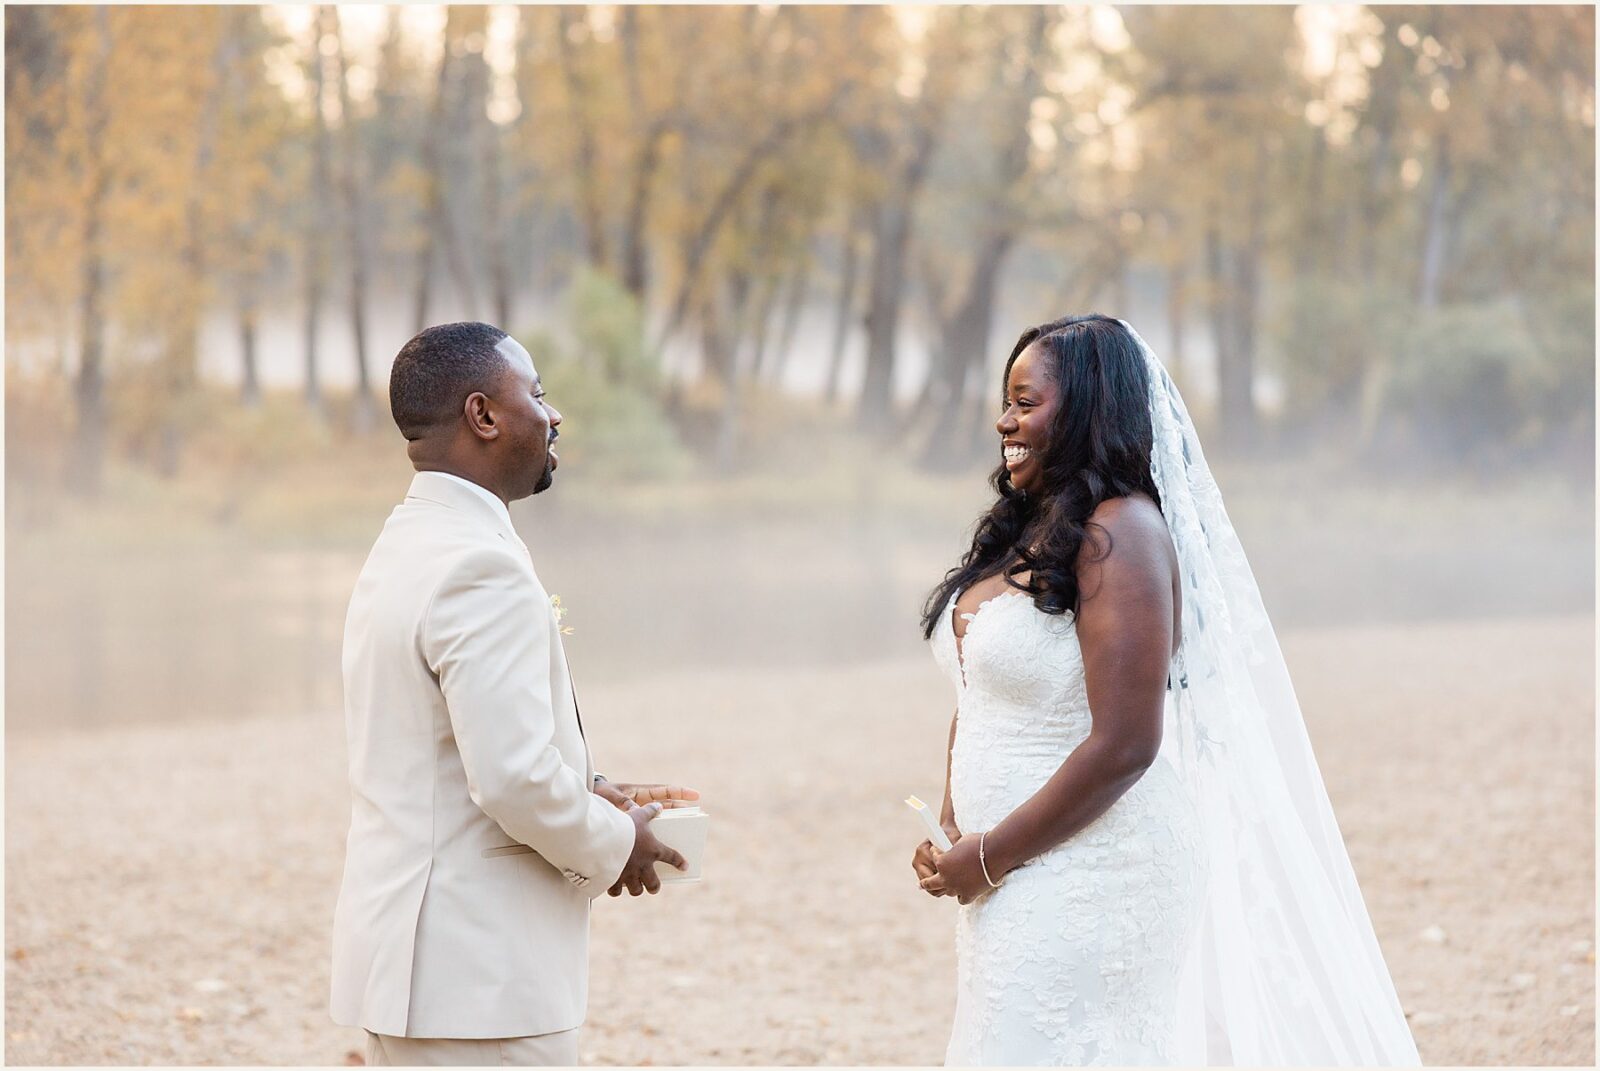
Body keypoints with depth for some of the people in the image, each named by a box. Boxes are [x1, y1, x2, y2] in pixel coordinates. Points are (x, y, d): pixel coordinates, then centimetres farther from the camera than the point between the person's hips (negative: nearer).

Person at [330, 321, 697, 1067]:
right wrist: (613, 844, -6)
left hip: (407, 954, 10)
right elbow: (514, 777, -23)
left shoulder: (403, 550, 13)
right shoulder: (481, 567, -18)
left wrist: (589, 794, 14)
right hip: (479, 976, -10)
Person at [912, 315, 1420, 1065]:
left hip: (1095, 876, -9)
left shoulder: (1119, 537, -16)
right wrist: (951, 831, 3)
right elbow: (979, 694, 18)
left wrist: (990, 856, -16)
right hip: (1018, 879, 9)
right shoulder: (1024, 532, 10)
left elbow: (1123, 746, -22)